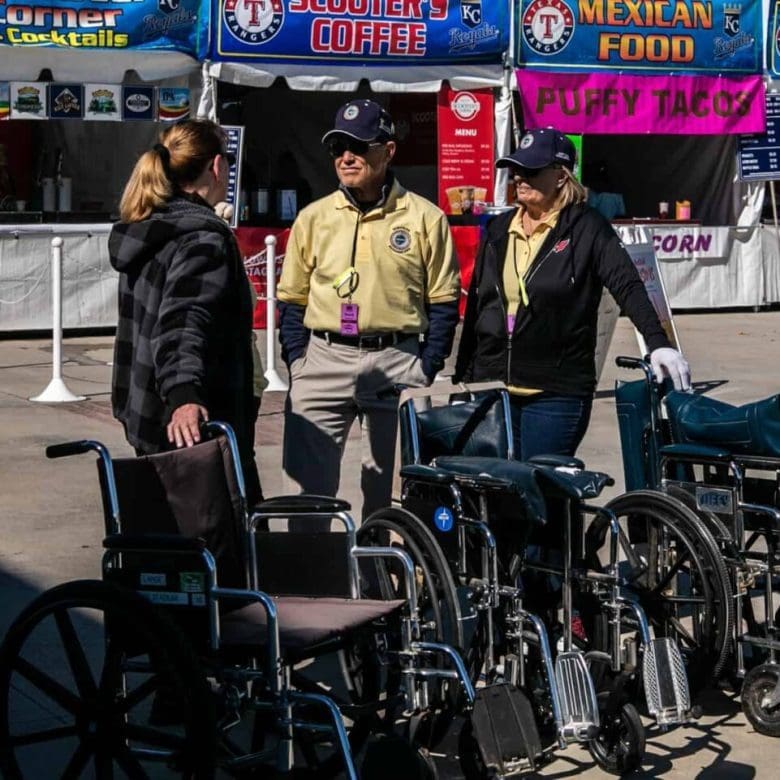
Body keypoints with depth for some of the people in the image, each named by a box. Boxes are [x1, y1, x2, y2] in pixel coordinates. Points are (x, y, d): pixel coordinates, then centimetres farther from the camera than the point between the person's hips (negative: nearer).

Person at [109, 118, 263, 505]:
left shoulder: (147, 228, 14)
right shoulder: (204, 237, -15)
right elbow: (183, 323, -30)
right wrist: (183, 395, -44)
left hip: (147, 420, 10)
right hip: (197, 429, -10)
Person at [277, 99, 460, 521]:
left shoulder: (425, 218, 3)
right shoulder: (313, 217, 9)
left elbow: (443, 303, 4)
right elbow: (291, 299, 12)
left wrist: (426, 371, -4)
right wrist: (297, 363, 2)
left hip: (396, 361, -1)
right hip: (323, 361, 2)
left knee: (387, 490, 5)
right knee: (310, 487, -1)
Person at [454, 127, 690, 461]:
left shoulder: (586, 228, -2)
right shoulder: (498, 230, 13)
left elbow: (628, 286, -13)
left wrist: (657, 343, -28)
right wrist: (462, 378, 16)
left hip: (556, 393, -5)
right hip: (492, 386, 5)